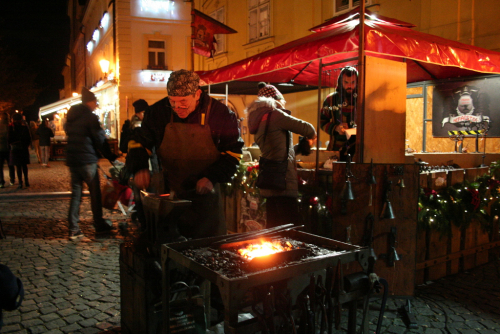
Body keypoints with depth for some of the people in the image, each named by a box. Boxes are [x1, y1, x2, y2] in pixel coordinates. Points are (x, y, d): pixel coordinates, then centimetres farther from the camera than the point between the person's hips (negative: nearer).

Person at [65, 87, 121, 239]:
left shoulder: (71, 117, 14)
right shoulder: (90, 117, -10)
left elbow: (70, 135, 19)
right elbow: (100, 139, -11)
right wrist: (112, 157, -4)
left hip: (72, 159, 7)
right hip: (87, 160, -7)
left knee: (75, 193, 9)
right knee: (95, 193, 5)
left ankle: (73, 229, 7)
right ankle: (99, 225, 14)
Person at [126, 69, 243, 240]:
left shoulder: (221, 114, -11)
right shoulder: (158, 112, -5)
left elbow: (233, 152, -4)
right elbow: (139, 142, 6)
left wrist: (213, 177, -16)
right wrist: (139, 168, -12)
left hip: (204, 195, -1)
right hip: (169, 194, 2)